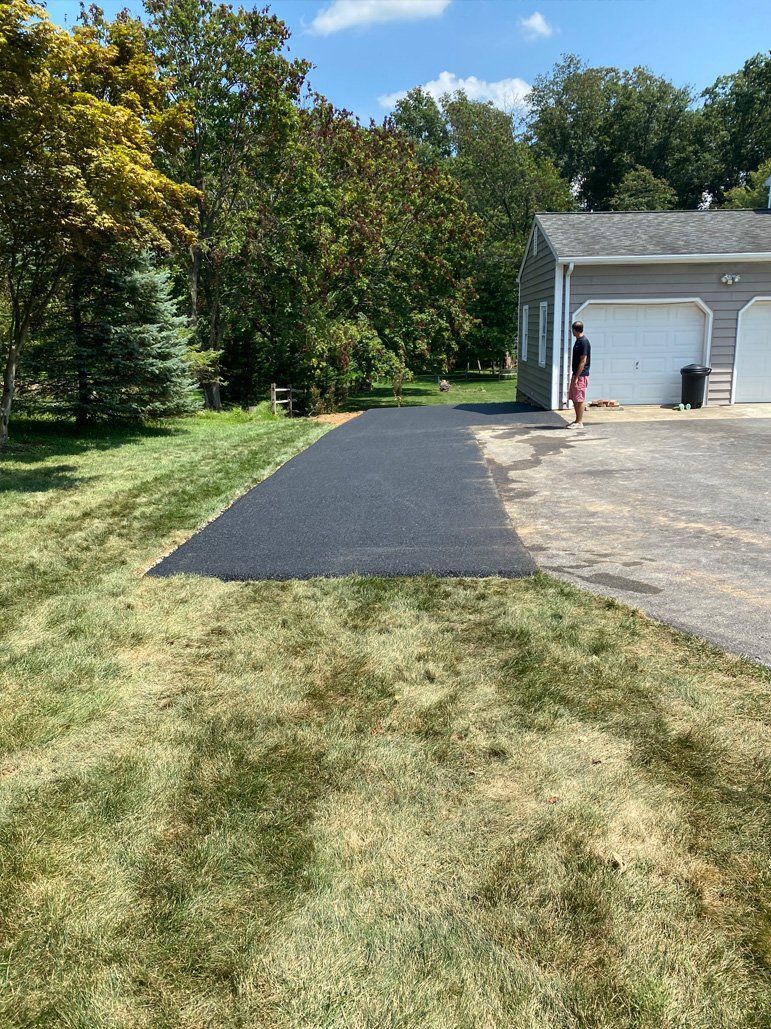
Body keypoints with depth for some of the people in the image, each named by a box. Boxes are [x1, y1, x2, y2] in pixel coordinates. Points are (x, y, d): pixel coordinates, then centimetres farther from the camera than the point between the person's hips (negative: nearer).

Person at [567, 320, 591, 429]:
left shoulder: (584, 342, -16)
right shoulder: (578, 341, 14)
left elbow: (583, 361, -19)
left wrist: (576, 377, -20)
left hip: (581, 375, -10)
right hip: (576, 374, 10)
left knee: (580, 399, -4)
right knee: (574, 398, 13)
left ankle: (579, 422, 2)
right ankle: (578, 420, 21)